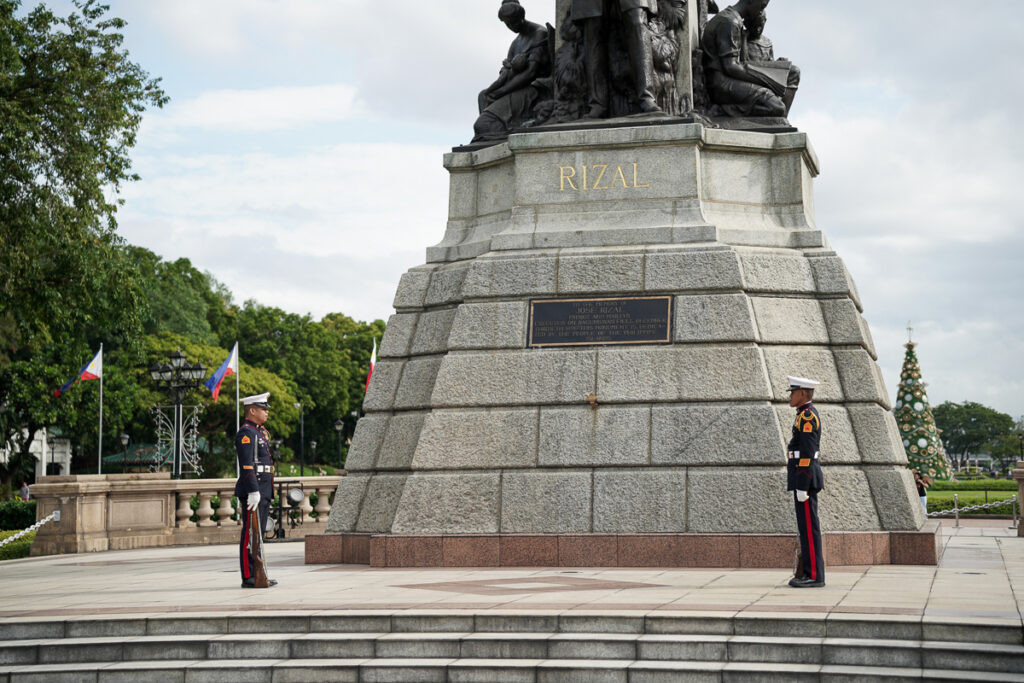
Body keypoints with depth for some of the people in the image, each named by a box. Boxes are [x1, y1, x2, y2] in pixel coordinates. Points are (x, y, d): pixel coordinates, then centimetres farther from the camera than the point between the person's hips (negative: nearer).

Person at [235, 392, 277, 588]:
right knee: (251, 534, -8)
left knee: (258, 533, 12)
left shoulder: (260, 432, 20)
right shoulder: (246, 433, -12)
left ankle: (257, 575, 16)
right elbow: (246, 465, -21)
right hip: (253, 491, -10)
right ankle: (248, 577, -6)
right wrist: (253, 492, -26)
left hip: (263, 492, 10)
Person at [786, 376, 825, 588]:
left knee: (808, 525, -8)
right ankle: (811, 573, 13)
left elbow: (807, 454, -19)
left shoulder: (807, 416, -15)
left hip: (805, 476, -11)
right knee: (806, 525, 11)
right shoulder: (807, 415, 18)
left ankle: (815, 576, -6)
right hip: (805, 478, 11)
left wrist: (801, 486, -21)